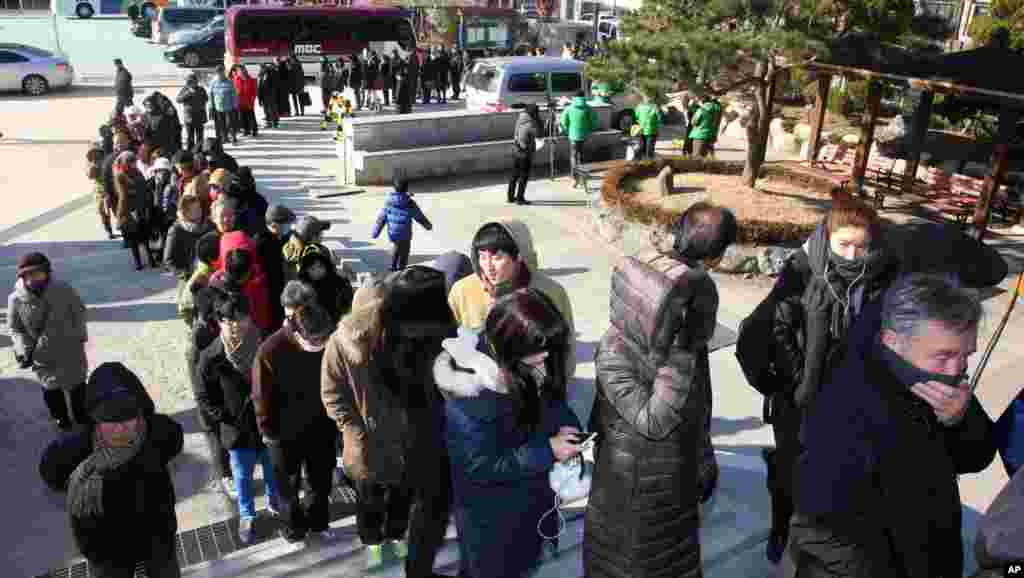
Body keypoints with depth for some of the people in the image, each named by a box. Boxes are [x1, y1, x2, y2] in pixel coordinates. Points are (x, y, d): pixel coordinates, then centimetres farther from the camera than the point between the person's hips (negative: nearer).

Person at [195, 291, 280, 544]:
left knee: (273, 470, 23)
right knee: (243, 476, 18)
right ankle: (246, 515, 43)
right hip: (238, 430, -1)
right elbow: (203, 396, -5)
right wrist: (227, 418, -10)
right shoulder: (211, 358, -18)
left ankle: (275, 502, 50)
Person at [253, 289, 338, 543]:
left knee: (322, 480, 22)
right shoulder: (270, 352, -30)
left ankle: (318, 522, 47)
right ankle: (294, 527, 45)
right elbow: (262, 398, -15)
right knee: (289, 486, 19)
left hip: (321, 427, 3)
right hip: (285, 432, -3)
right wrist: (268, 432, -5)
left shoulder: (329, 342, -20)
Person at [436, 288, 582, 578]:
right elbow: (481, 467, -27)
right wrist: (547, 452, -29)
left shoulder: (533, 365, -13)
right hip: (491, 514, -7)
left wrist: (567, 426, -16)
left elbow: (552, 401, 6)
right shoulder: (472, 396, -34)